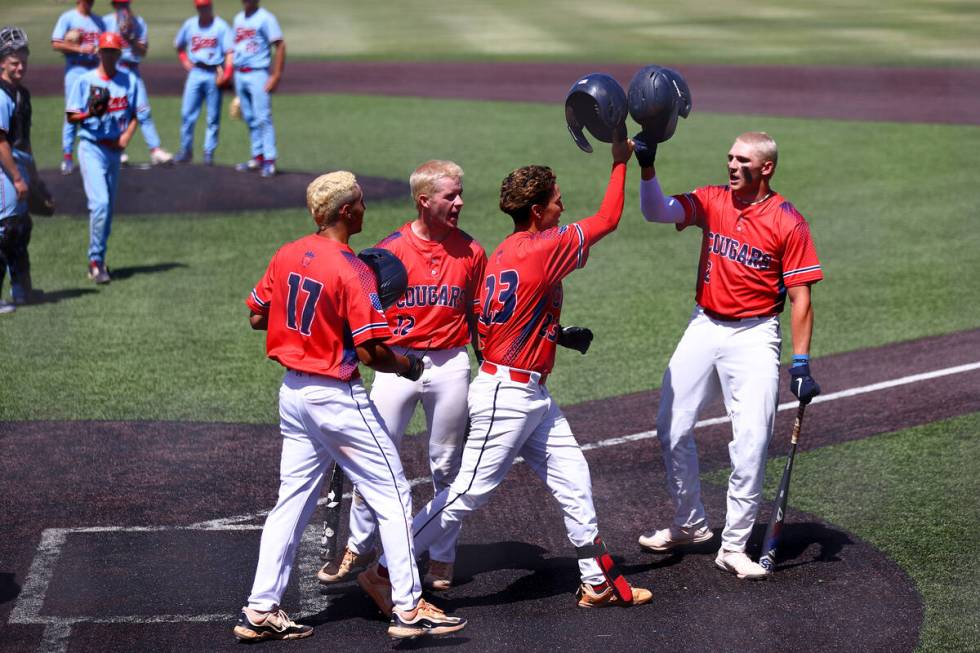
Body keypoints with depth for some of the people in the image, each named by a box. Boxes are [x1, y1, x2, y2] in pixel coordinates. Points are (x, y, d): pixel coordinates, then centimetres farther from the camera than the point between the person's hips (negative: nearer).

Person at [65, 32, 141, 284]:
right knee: (100, 203, -17)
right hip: (92, 147, -5)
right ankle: (95, 260, -12)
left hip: (115, 149, 5)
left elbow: (136, 113, 9)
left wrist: (127, 134, -9)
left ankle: (98, 259, 24)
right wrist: (91, 113, -21)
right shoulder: (85, 81, -5)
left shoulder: (130, 80, 4)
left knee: (108, 207, 12)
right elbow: (71, 117, -2)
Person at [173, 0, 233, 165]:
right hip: (195, 73, 3)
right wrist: (185, 61, 8)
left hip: (214, 75, -3)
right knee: (187, 114, -1)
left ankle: (209, 153, 8)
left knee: (213, 117, 2)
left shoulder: (221, 26, -4)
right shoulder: (190, 24, 8)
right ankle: (186, 150, 8)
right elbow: (179, 45, 23)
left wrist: (226, 74, -21)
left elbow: (229, 52, -9)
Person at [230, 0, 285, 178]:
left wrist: (276, 76, -18)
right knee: (250, 118, 11)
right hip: (239, 75, 8)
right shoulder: (238, 19, 15)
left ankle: (270, 160, -9)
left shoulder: (265, 18, -8)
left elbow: (280, 45, -13)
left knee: (263, 118, -10)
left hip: (258, 75, -7)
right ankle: (257, 157, 17)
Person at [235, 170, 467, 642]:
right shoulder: (353, 271, -19)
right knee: (393, 496, 4)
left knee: (293, 499, 14)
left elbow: (256, 316, 12)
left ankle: (261, 611, 13)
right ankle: (408, 608, 5)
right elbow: (371, 352, -21)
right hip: (337, 397, -7)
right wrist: (408, 366, -2)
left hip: (292, 390, 7)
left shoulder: (286, 256, 2)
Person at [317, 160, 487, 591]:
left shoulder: (471, 252, 3)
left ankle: (442, 560, 18)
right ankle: (359, 546, 15)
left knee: (446, 468, 8)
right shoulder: (391, 249, -4)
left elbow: (479, 317, 10)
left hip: (450, 366, 1)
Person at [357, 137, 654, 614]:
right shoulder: (541, 249, -17)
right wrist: (620, 163, 4)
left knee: (572, 477, 11)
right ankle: (384, 572, 0)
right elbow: (607, 220, -8)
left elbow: (489, 324, 14)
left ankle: (598, 583, 19)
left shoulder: (503, 254, 10)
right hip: (507, 393, -10)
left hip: (531, 395, 10)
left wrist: (556, 335, 12)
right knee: (470, 493, -5)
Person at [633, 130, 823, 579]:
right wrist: (646, 166, -27)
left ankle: (733, 545, 2)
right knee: (672, 428, 6)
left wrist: (801, 365, -12)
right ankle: (689, 525, 25)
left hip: (755, 336, -4)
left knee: (752, 441, -9)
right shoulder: (712, 201, 3)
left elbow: (800, 299, -8)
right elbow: (657, 212, -11)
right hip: (705, 327, 4)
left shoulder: (788, 222, -8)